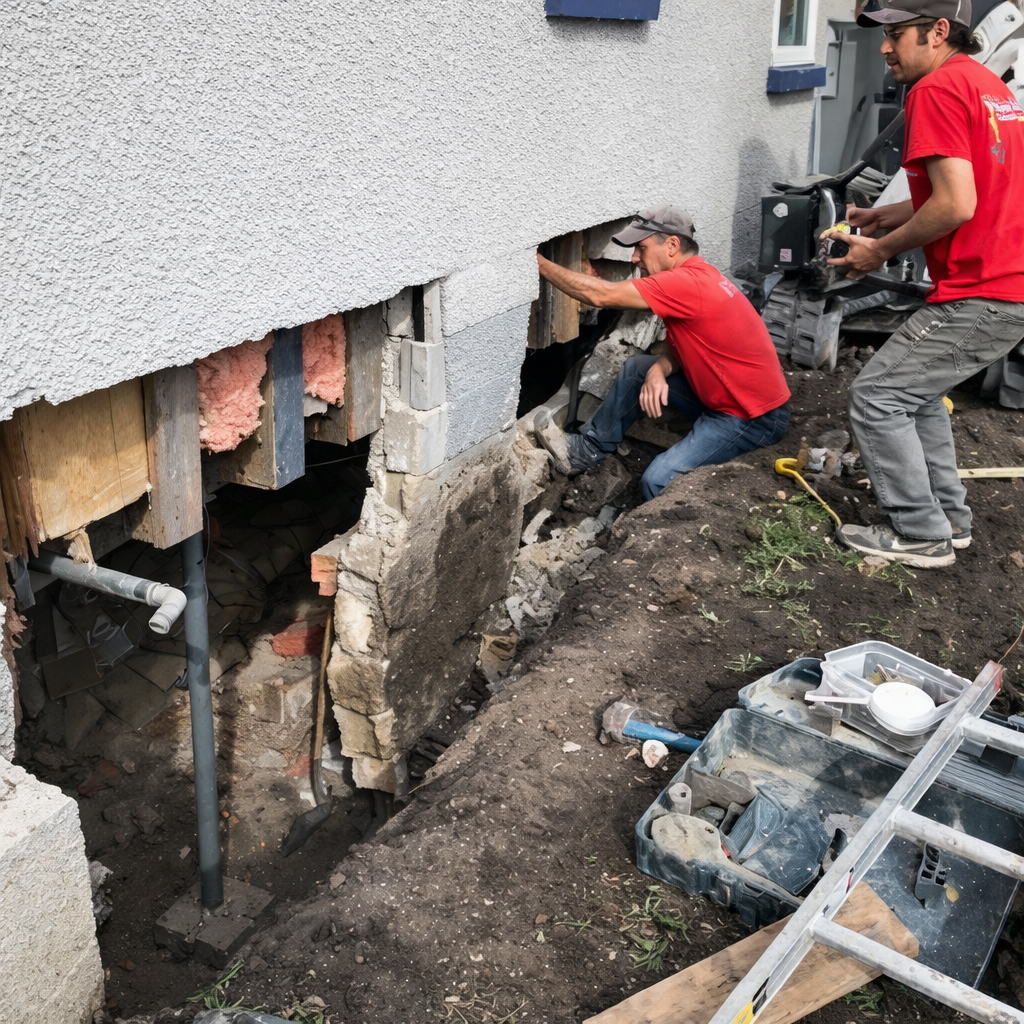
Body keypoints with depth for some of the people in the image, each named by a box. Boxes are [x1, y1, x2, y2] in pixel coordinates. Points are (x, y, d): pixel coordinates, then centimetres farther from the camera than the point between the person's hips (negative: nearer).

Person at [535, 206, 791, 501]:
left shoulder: (688, 282, -24)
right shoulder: (696, 277, 7)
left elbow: (600, 295, -24)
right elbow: (684, 346, 12)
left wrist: (540, 264, -13)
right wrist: (659, 369, -11)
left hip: (756, 417, -10)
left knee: (658, 480, -23)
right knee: (637, 368, 9)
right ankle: (587, 451, 17)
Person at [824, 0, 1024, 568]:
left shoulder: (937, 89, -13)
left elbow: (957, 205, -21)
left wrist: (881, 250, -8)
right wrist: (885, 216, 16)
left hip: (978, 297, -10)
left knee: (876, 396, -3)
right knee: (917, 388, 23)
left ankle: (921, 535, 6)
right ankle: (948, 516, 30)